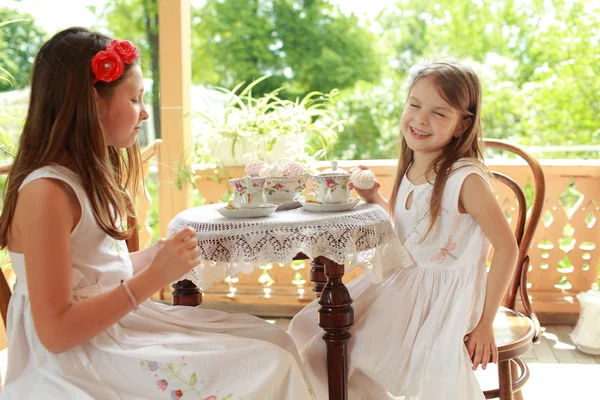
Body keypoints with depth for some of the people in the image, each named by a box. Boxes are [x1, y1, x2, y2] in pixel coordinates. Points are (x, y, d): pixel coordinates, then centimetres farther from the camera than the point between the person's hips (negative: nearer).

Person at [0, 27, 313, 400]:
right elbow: (56, 332, -21)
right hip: (79, 362, -9)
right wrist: (154, 277, -24)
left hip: (118, 325, 9)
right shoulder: (47, 190, -21)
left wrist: (162, 254, 1)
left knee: (273, 340, 5)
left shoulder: (89, 175, 7)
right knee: (265, 369, -13)